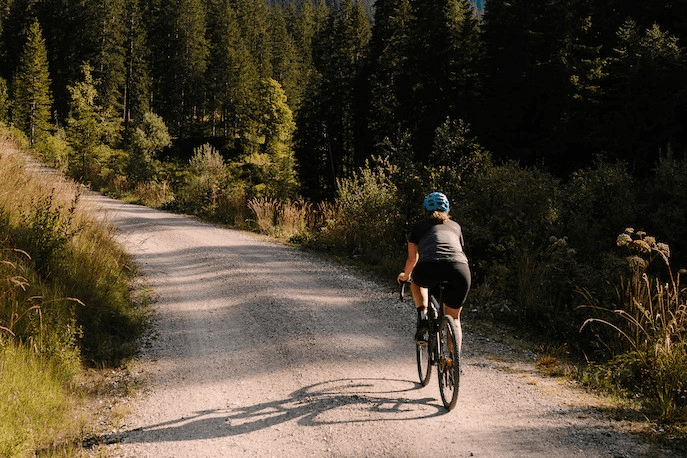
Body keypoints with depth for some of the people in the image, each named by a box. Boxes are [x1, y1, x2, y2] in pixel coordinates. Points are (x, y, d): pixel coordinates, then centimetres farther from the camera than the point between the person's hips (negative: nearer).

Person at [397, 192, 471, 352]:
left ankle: (422, 316, 15)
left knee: (417, 280, 36)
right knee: (453, 318, 21)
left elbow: (412, 258, 36)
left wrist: (405, 275, 57)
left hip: (430, 267, -2)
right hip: (460, 269, 2)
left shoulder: (418, 226, 28)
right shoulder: (455, 226, 34)